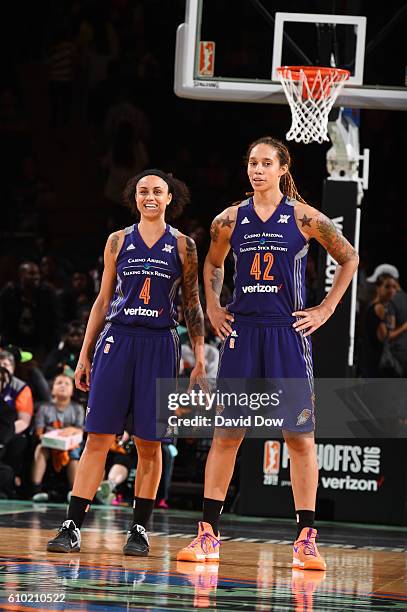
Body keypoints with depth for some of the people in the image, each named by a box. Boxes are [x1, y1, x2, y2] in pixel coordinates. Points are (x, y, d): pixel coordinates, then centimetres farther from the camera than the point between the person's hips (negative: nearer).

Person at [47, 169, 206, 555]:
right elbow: (103, 301, 12)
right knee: (97, 438, -5)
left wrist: (199, 360, 1)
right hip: (117, 340, 1)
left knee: (149, 443, 1)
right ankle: (72, 527, -6)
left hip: (159, 346, -1)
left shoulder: (183, 246, 6)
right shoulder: (118, 241, 9)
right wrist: (84, 355, 8)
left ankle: (139, 530, 10)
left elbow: (193, 306, 8)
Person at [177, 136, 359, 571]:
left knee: (299, 436, -2)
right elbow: (213, 264, 24)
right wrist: (212, 308, 12)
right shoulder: (230, 220, 5)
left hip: (288, 333, -2)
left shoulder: (304, 218, -2)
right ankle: (208, 535, 8)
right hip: (241, 331, 2)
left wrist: (325, 310, 2)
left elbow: (349, 259, 7)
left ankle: (305, 539, 3)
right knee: (226, 433, 3)